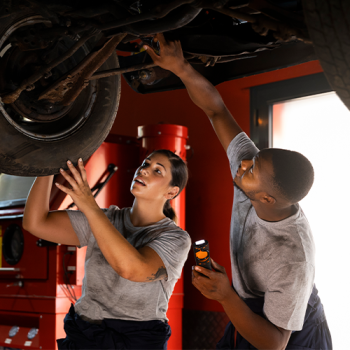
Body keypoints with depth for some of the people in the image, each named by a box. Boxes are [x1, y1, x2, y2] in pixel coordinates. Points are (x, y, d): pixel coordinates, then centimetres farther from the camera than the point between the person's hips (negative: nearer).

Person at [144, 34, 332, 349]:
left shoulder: (294, 259, -38)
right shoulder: (256, 169, -21)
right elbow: (216, 109, -13)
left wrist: (226, 296, -43)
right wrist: (180, 67, -24)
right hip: (249, 311, 7)